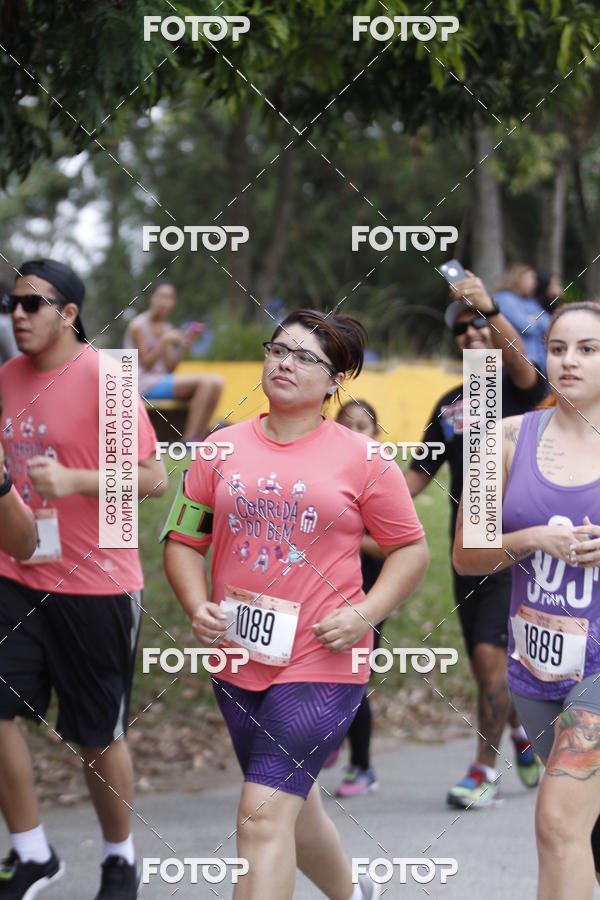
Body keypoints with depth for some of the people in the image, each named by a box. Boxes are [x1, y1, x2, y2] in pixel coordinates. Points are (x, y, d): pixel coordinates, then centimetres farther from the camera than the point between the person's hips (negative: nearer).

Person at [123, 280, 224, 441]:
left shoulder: (167, 329, 14)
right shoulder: (138, 326, -7)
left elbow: (169, 368, 8)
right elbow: (146, 364, -11)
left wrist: (184, 346, -5)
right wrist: (164, 341, -21)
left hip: (162, 379, 8)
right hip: (144, 384, -8)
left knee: (216, 381, -10)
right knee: (204, 382, -23)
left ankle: (200, 435, -10)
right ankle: (188, 440, -23)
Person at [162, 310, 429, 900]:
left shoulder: (360, 459, -3)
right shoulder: (223, 449, 5)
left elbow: (411, 548, 3)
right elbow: (182, 541, 9)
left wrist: (365, 614, -11)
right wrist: (197, 608, -8)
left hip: (321, 663, -5)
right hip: (238, 658, 5)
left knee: (264, 813, -15)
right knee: (293, 807, 20)